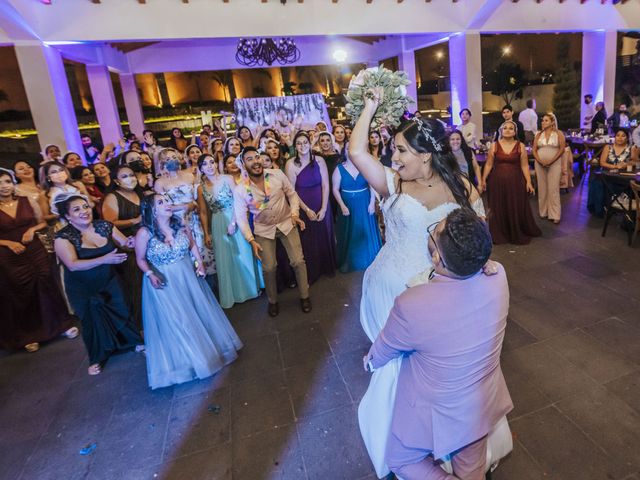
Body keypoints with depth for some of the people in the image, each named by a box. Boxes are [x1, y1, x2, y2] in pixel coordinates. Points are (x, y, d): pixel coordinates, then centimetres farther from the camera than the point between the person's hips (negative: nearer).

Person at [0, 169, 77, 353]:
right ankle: (28, 335, 28)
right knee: (21, 294, 11)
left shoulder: (28, 201, -1)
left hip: (36, 251, 1)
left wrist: (32, 229, -9)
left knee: (48, 287, 7)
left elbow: (43, 222, 9)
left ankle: (63, 324, 24)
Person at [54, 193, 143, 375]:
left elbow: (125, 243, -5)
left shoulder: (104, 226, -8)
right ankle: (97, 358, 33)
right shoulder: (63, 237, -19)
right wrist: (104, 259, -38)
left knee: (121, 310, 12)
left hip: (109, 281, 3)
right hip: (82, 289, -2)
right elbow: (73, 265, -30)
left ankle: (135, 342, 36)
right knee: (92, 321, 11)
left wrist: (132, 242, -29)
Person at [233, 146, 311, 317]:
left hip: (287, 223, 1)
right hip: (264, 229, 0)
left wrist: (295, 213, -12)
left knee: (298, 261, -4)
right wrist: (251, 240, -12)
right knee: (268, 267, -1)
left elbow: (292, 194, 1)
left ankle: (304, 296, 19)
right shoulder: (240, 189, -14)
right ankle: (273, 301, 26)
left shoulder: (277, 174, -13)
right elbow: (241, 217, -7)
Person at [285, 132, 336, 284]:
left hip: (322, 207, 2)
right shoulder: (291, 164, -9)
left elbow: (326, 185, -3)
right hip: (303, 208, -2)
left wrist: (323, 209, -10)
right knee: (308, 241, 7)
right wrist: (307, 210, -12)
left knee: (324, 238, 13)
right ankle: (310, 273, 25)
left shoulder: (319, 160, -4)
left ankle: (327, 267, 35)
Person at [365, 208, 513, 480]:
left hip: (437, 414, -5)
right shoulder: (498, 276, -24)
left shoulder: (412, 305, -37)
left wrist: (370, 361, 8)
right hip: (484, 404, 5)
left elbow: (384, 351, -14)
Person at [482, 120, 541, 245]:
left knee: (516, 209, 5)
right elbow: (489, 164, 4)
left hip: (515, 182, 0)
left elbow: (524, 165, 2)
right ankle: (499, 235, 16)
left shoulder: (520, 146, 2)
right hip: (497, 182, 0)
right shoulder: (494, 146, 2)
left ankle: (518, 235, 20)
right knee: (498, 209, 5)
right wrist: (483, 179, -2)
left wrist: (528, 182, -3)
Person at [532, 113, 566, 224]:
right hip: (540, 164, 3)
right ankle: (543, 212, 15)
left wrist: (551, 161, -15)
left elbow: (562, 149, -6)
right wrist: (540, 161, -11)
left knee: (553, 189, -8)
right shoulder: (538, 135, 10)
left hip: (554, 164, -3)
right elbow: (534, 150, 5)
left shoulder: (559, 134, 1)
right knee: (542, 188, 6)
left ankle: (554, 215, -6)